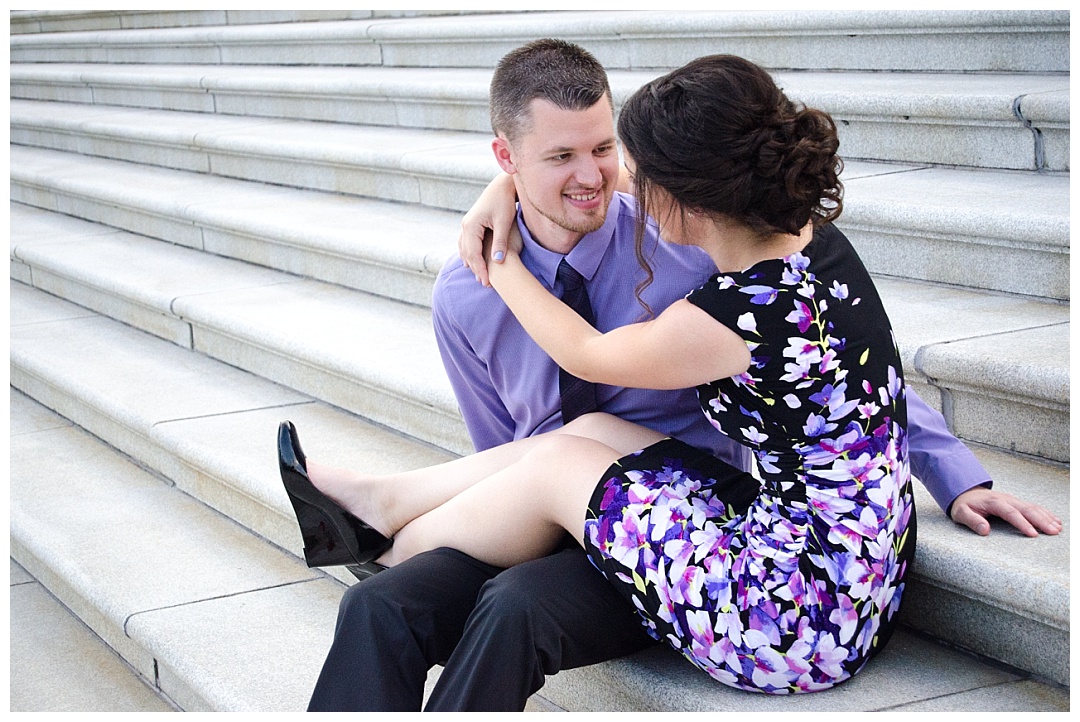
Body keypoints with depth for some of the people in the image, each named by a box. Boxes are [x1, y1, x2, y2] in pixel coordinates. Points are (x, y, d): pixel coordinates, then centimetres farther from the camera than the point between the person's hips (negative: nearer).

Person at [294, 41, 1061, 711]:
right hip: (550, 525, 4)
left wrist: (957, 474, -7)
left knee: (515, 608, -34)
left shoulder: (690, 243, -9)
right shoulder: (467, 296, 2)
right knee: (379, 608, -24)